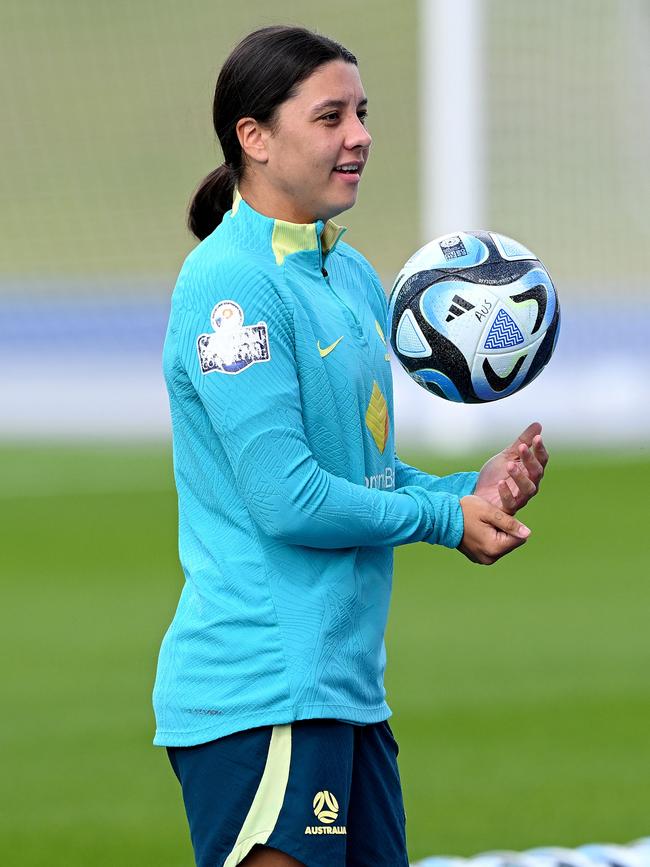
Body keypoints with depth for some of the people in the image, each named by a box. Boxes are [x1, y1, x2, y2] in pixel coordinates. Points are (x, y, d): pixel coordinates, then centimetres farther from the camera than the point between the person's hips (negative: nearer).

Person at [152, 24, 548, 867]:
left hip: (346, 685, 9)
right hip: (260, 695, -9)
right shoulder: (232, 283, -15)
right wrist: (446, 519, -8)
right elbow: (287, 501, -20)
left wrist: (468, 489, 2)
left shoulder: (354, 276, 14)